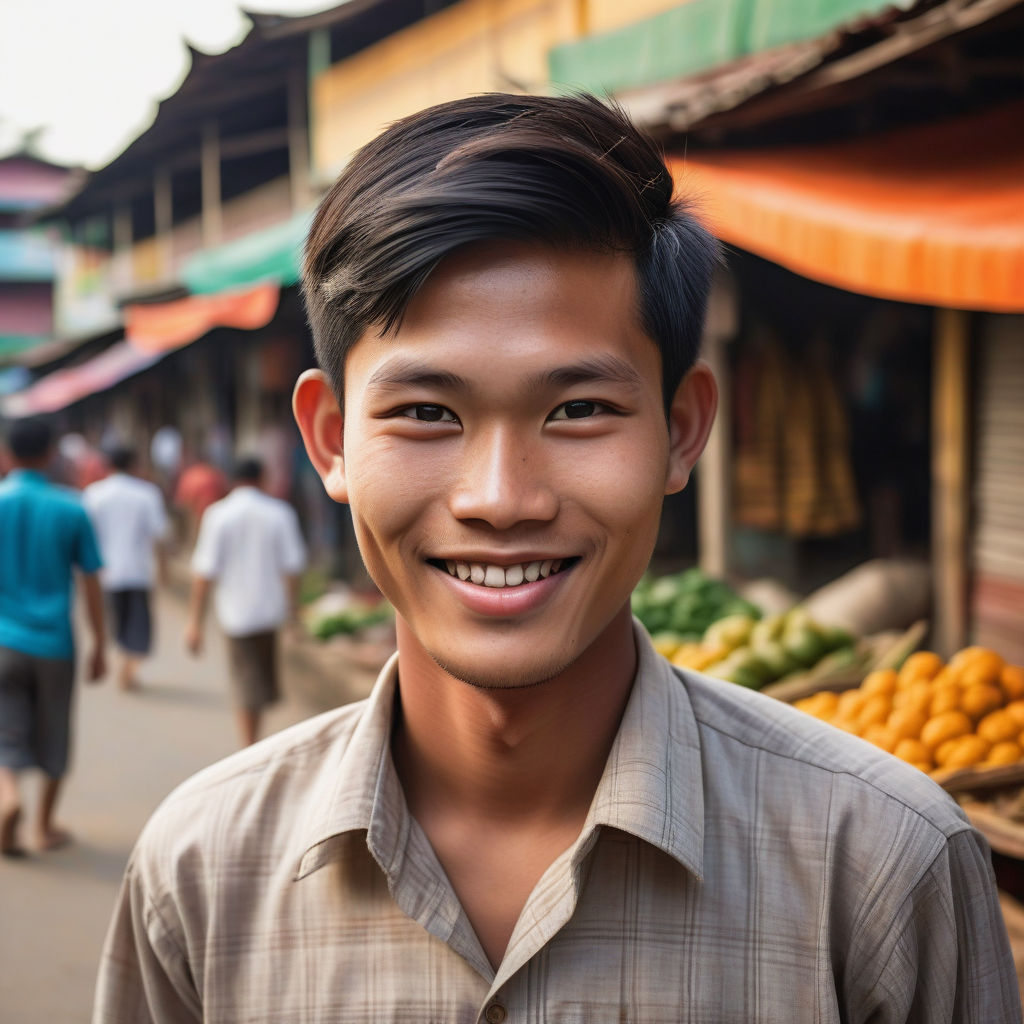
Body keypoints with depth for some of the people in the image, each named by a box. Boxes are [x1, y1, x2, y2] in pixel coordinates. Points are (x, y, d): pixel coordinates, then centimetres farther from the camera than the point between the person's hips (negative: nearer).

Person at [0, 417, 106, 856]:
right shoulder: (70, 508, -4)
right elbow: (91, 583, -1)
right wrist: (99, 646, 8)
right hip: (54, 642, 0)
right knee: (52, 735, 14)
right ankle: (45, 825, 23)